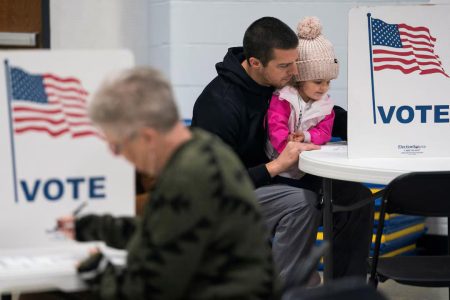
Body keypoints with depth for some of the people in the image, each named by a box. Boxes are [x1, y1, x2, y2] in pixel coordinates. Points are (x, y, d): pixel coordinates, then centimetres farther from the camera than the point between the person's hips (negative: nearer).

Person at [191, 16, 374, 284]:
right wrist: (276, 166, -32)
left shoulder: (281, 80, -4)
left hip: (273, 183, 7)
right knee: (301, 201, -33)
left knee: (356, 196, -12)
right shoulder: (219, 104, -24)